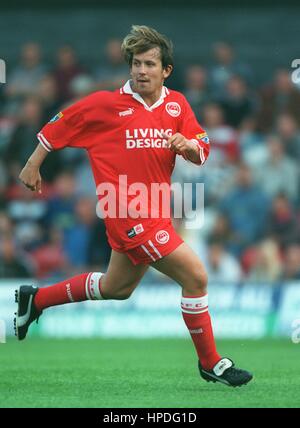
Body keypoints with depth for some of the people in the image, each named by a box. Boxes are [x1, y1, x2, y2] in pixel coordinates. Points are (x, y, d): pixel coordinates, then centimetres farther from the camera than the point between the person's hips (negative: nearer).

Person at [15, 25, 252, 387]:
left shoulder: (176, 104, 4)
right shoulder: (107, 104, -10)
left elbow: (202, 152, 4)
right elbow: (59, 124, 2)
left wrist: (189, 146, -19)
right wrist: (33, 165, 9)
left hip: (154, 212, 8)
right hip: (129, 213, -8)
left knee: (116, 288, 25)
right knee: (196, 277, -12)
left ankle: (35, 300, 42)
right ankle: (210, 363, 1)